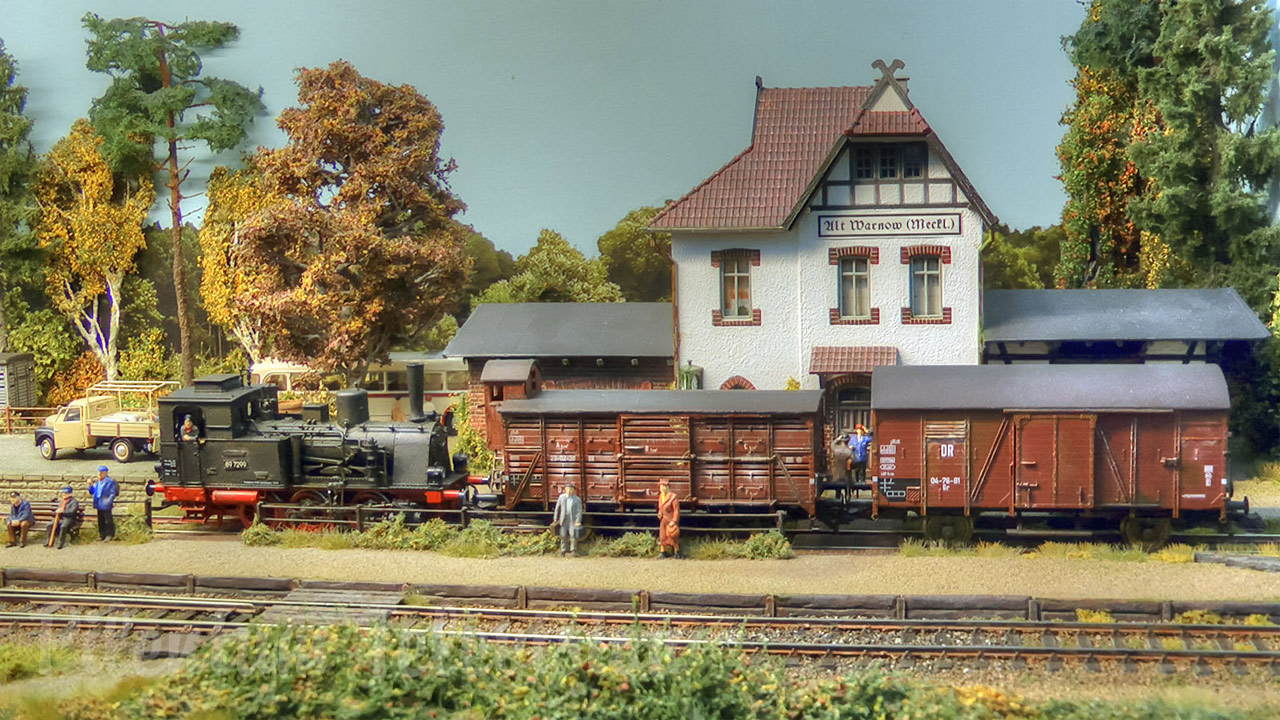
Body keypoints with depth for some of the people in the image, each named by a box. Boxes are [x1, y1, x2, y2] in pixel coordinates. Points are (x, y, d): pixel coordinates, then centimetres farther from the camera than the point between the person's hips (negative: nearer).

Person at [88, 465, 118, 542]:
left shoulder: (110, 482, -9)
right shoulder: (97, 482, 14)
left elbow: (112, 493, -12)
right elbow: (92, 492, 20)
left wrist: (108, 501, -20)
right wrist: (91, 485, 5)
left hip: (106, 506, -8)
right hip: (99, 505, 8)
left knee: (108, 520, -3)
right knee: (100, 521, 14)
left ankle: (109, 536, 3)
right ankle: (102, 535, 24)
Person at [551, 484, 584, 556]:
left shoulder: (577, 499, -3)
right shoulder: (561, 497, 6)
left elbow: (579, 511, -6)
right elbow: (557, 508, 11)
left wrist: (578, 521, -15)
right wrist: (555, 518, 8)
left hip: (573, 519, -2)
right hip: (564, 519, 3)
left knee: (573, 535, -5)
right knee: (563, 535, 3)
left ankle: (573, 550, 5)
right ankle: (563, 550, 10)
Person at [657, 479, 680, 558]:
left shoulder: (673, 497, -16)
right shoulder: (661, 496, 6)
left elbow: (676, 510, -16)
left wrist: (674, 521, -20)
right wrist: (659, 513, 1)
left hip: (671, 520, -7)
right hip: (663, 519, 7)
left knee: (672, 536, -1)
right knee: (662, 536, 7)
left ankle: (676, 552, 11)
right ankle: (662, 552, 16)